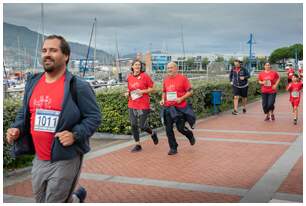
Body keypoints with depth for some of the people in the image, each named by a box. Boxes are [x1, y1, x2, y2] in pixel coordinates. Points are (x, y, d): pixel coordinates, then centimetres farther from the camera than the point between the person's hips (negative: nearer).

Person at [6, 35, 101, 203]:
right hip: (39, 159, 7)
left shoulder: (78, 86, -12)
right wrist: (17, 128, -2)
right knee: (41, 200, 21)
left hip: (66, 160, -6)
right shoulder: (32, 83, 6)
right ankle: (75, 198, 47)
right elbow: (24, 113, 17)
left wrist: (75, 134, -23)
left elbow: (94, 116, -9)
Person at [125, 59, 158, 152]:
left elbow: (152, 89, -3)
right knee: (133, 125, 4)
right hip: (132, 105, 5)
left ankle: (153, 133, 31)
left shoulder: (145, 76, -6)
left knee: (142, 126, -2)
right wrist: (127, 93, 2)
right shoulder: (129, 77, 7)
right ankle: (138, 145, 18)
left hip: (143, 105, -4)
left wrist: (143, 91, -16)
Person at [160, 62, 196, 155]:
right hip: (168, 108, 5)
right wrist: (163, 99, 4)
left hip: (180, 107, -4)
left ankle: (190, 135, 35)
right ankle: (173, 148, 14)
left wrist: (181, 98, -18)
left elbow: (190, 91, -5)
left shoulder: (183, 78, -6)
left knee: (180, 128, 1)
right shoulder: (166, 80, 9)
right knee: (168, 129, 1)